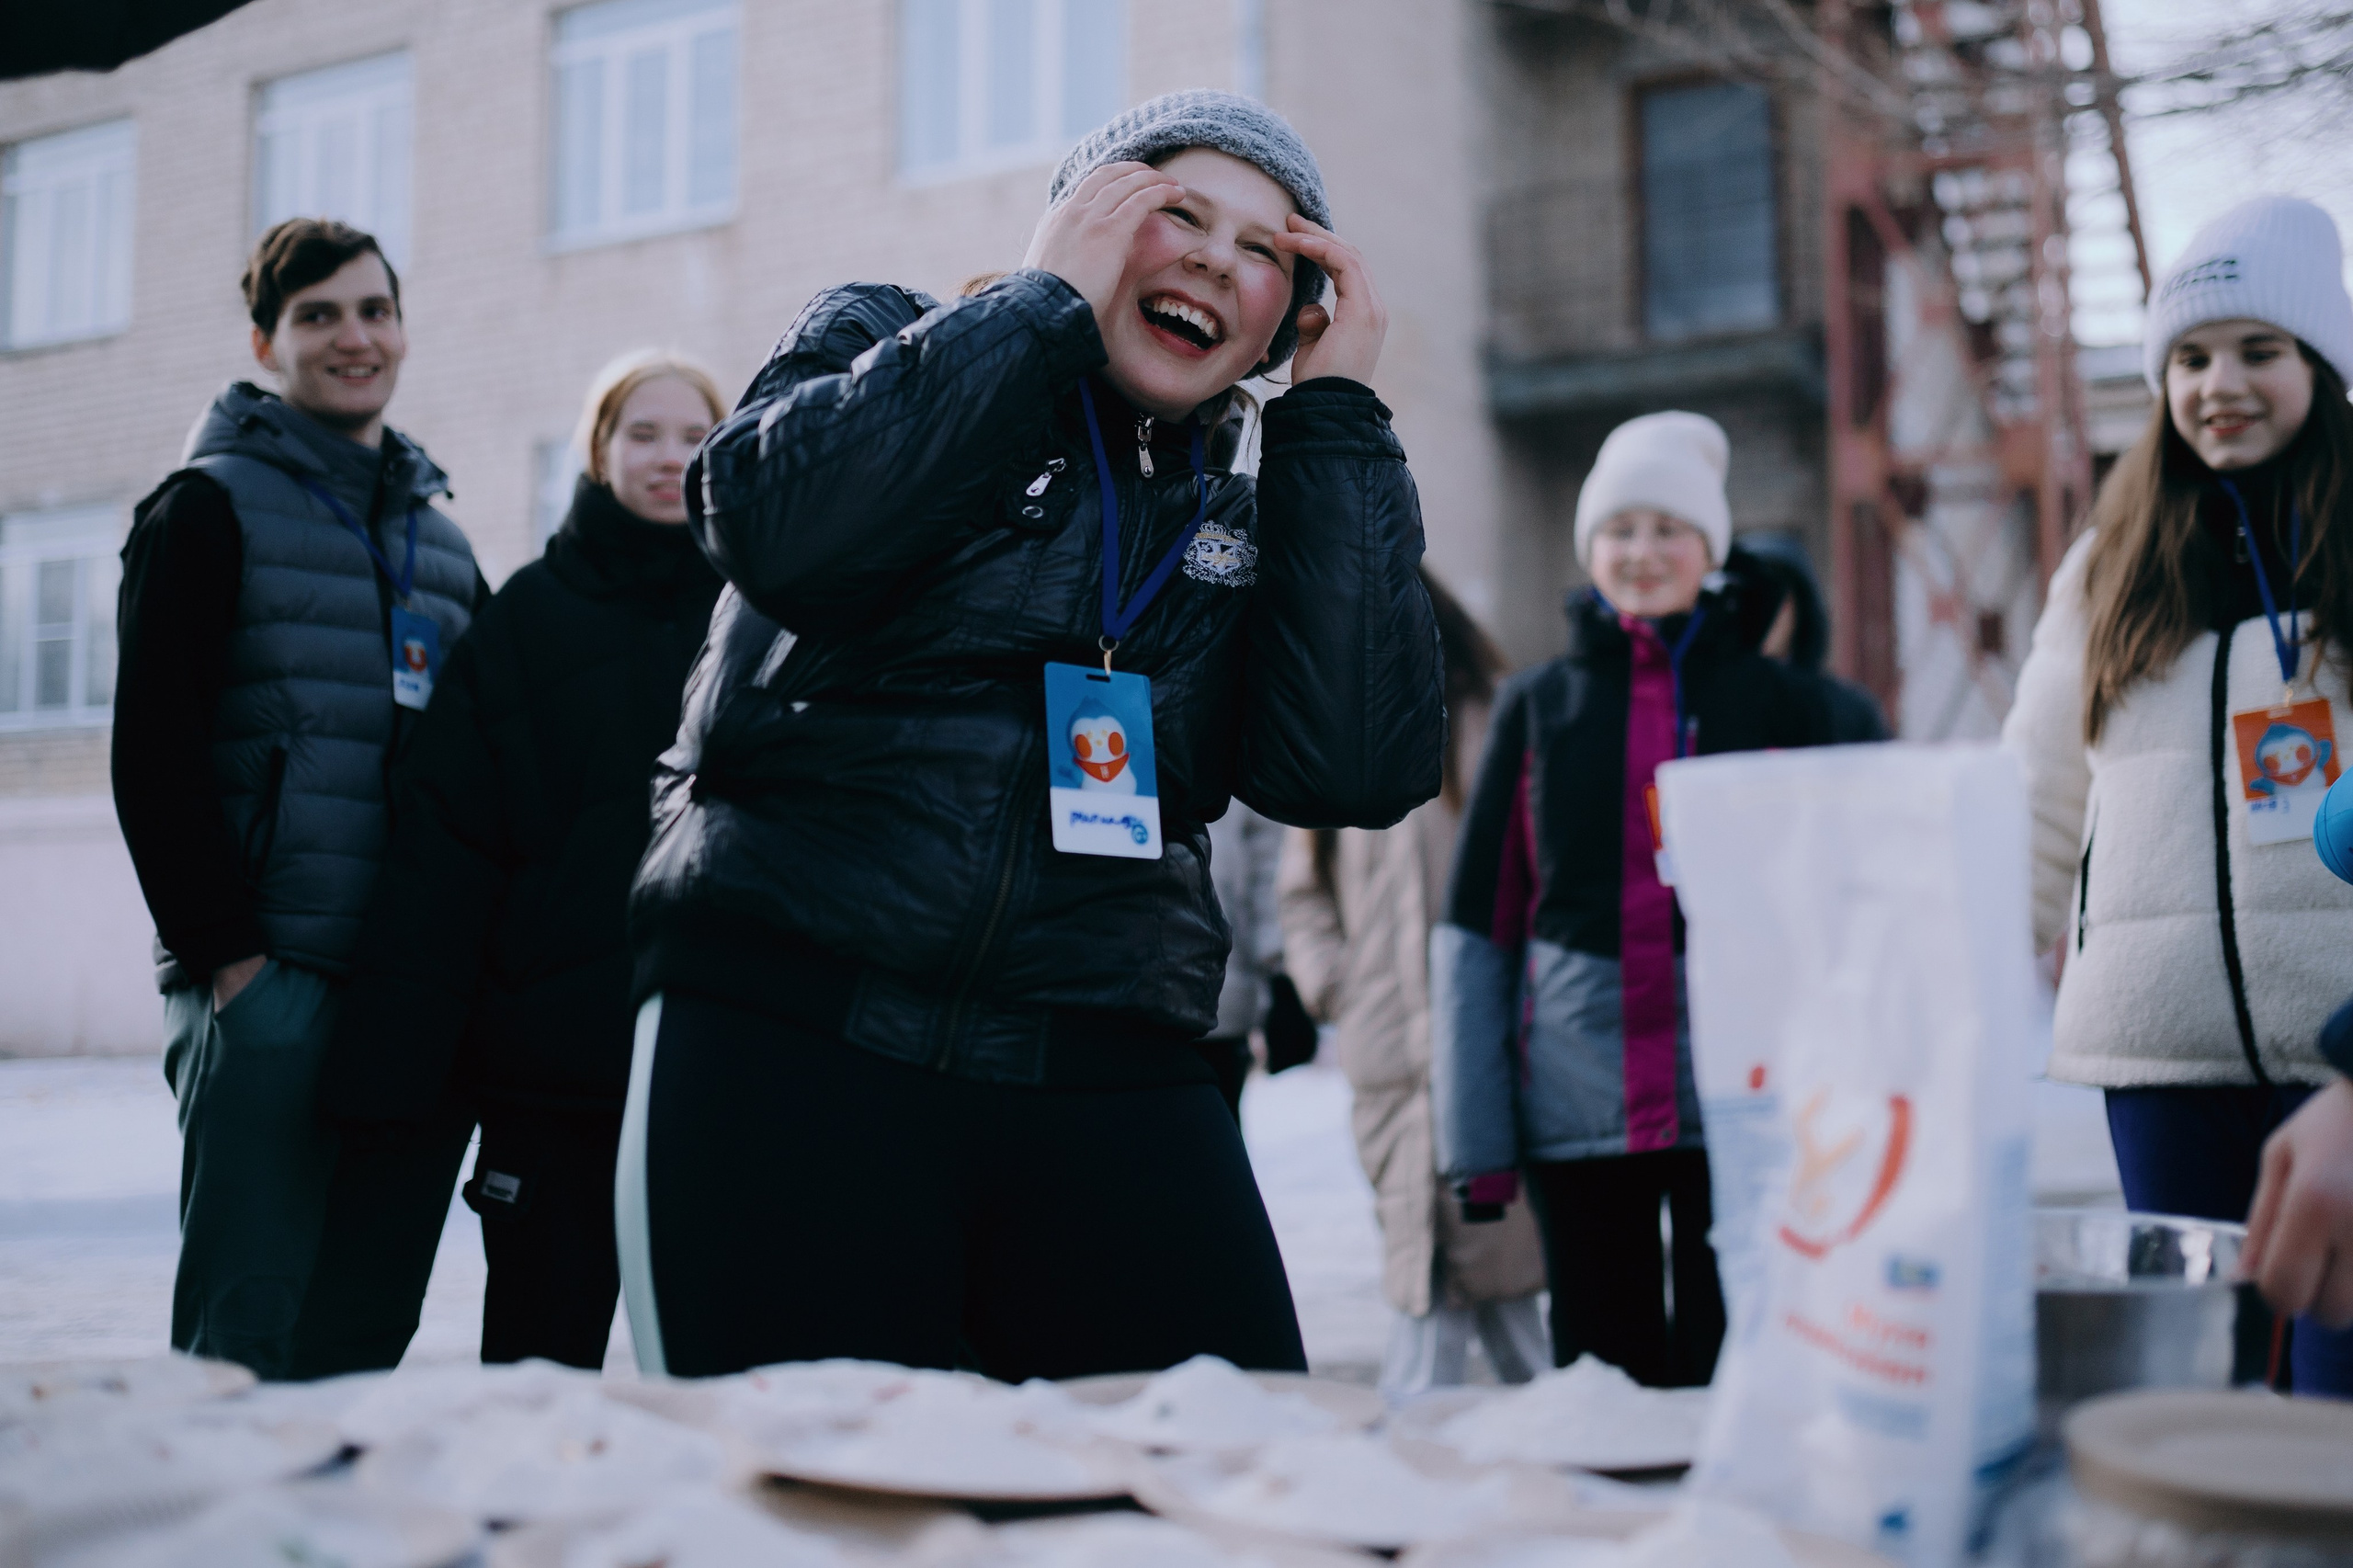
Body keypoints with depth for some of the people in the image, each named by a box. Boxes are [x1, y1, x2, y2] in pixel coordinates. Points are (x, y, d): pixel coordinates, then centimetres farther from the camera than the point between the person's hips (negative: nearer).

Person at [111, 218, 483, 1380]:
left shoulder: (438, 537, 20)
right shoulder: (215, 502, 2)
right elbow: (152, 747, -6)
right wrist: (221, 949, -12)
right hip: (269, 979, -5)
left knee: (366, 1328, 8)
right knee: (249, 1326, -5)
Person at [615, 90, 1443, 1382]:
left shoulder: (1239, 533, 18)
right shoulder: (881, 343, 12)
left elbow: (1355, 769, -1)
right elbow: (782, 529, -11)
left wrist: (1336, 409, 5)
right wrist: (1041, 300, -3)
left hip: (1109, 1095, 3)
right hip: (782, 1044, -2)